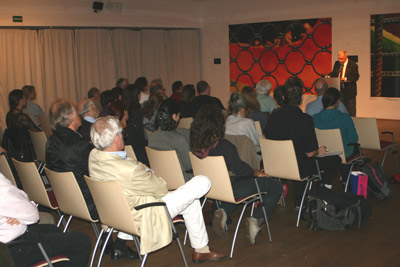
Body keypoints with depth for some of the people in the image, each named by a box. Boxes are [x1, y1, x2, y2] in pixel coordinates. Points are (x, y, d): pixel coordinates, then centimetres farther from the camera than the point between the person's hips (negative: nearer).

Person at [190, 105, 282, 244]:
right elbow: (239, 168, -18)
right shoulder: (223, 145, -26)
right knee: (276, 186, 6)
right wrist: (256, 173, 1)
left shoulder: (195, 144, -6)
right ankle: (256, 219, -4)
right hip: (230, 189, -7)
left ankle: (223, 212, 16)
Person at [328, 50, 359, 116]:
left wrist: (346, 79, -28)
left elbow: (356, 77, -14)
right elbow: (334, 73, 12)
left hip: (349, 91, -5)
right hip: (339, 90, 5)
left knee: (351, 110, 2)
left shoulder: (353, 65, -10)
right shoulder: (337, 63, 6)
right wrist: (329, 76, -10)